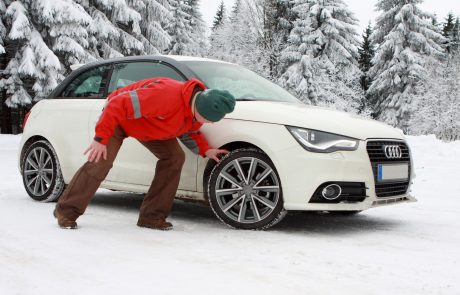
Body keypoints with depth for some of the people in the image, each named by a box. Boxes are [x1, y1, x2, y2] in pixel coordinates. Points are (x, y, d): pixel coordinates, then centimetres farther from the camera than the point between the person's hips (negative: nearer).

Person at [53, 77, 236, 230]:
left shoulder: (197, 108, -15)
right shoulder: (165, 94, -43)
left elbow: (190, 131, 8)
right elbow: (119, 105, -38)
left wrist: (205, 150, -9)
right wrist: (101, 138, -36)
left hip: (150, 125, 7)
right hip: (120, 117, -7)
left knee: (175, 158, -8)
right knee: (100, 163, -16)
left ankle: (152, 216, -2)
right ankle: (66, 211, 2)